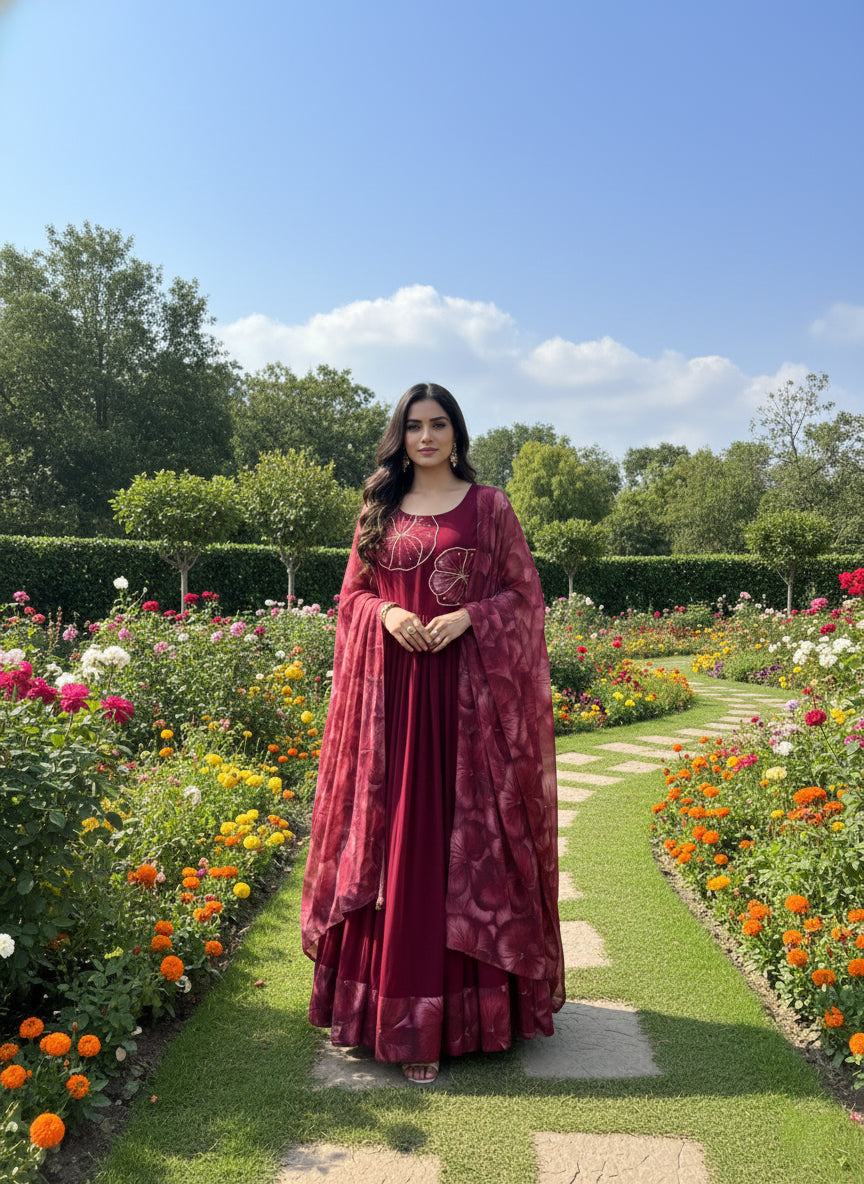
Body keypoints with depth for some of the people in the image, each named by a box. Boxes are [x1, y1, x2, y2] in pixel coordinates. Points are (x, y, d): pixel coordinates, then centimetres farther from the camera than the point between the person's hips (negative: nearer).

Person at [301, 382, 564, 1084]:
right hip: (392, 693, 3)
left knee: (465, 835, -1)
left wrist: (467, 617, -13)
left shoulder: (488, 506, 4)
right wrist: (388, 614, -7)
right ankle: (398, 1004, 16)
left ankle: (465, 998, 9)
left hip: (468, 691, -2)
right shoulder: (379, 508, 12)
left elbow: (524, 593, 3)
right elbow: (353, 593, 15)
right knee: (394, 835, 4)